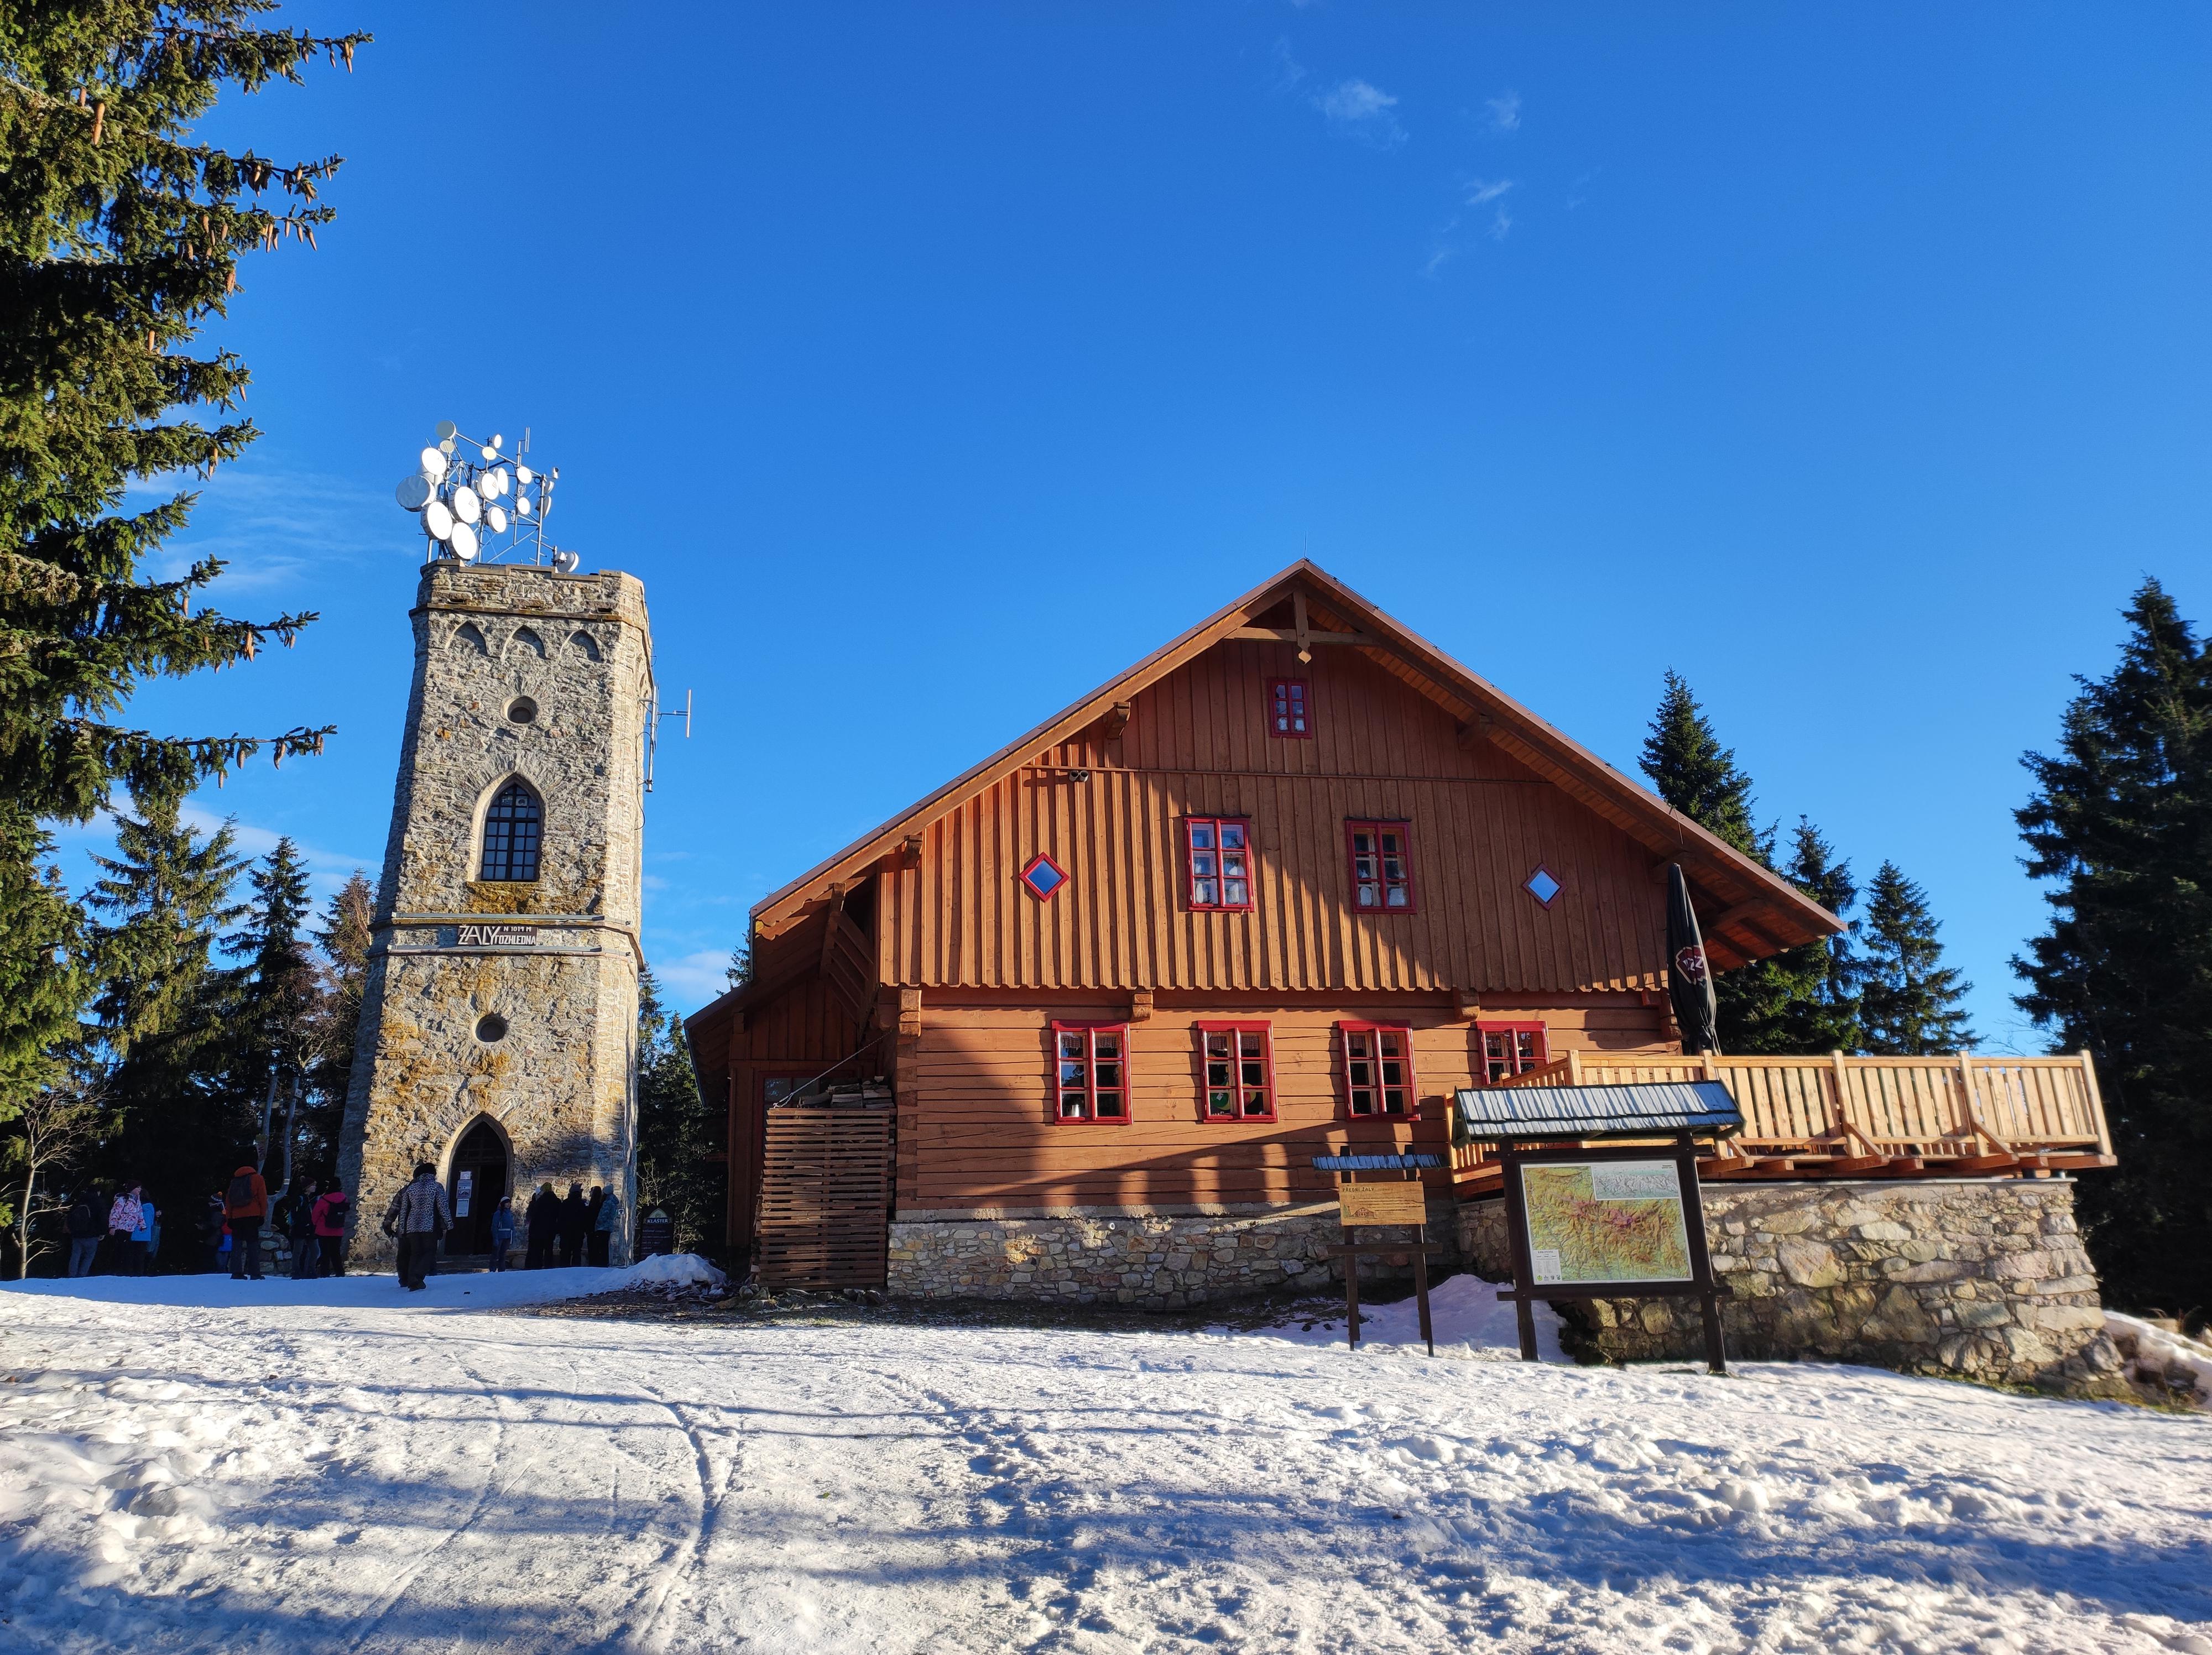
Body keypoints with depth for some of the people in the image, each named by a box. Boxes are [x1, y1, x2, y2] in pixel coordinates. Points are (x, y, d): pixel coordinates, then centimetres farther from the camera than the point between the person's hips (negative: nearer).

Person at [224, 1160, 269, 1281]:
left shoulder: (234, 1180, 19)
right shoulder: (257, 1178, 6)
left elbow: (228, 1200, 14)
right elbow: (263, 1198, -2)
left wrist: (229, 1218, 13)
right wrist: (263, 1215, 0)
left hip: (236, 1217, 4)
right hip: (252, 1216, -4)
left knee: (237, 1244, 7)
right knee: (253, 1244, -3)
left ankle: (236, 1272, -2)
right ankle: (254, 1273, -8)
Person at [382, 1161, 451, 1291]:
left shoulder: (410, 1189, 11)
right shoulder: (437, 1187, 0)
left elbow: (403, 1210, 11)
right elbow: (443, 1207, -3)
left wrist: (402, 1228, 16)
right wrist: (448, 1224, 3)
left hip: (412, 1227, 4)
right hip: (430, 1227, -4)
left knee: (415, 1254, 14)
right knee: (429, 1254, 1)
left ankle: (406, 1281, 16)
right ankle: (415, 1282, -15)